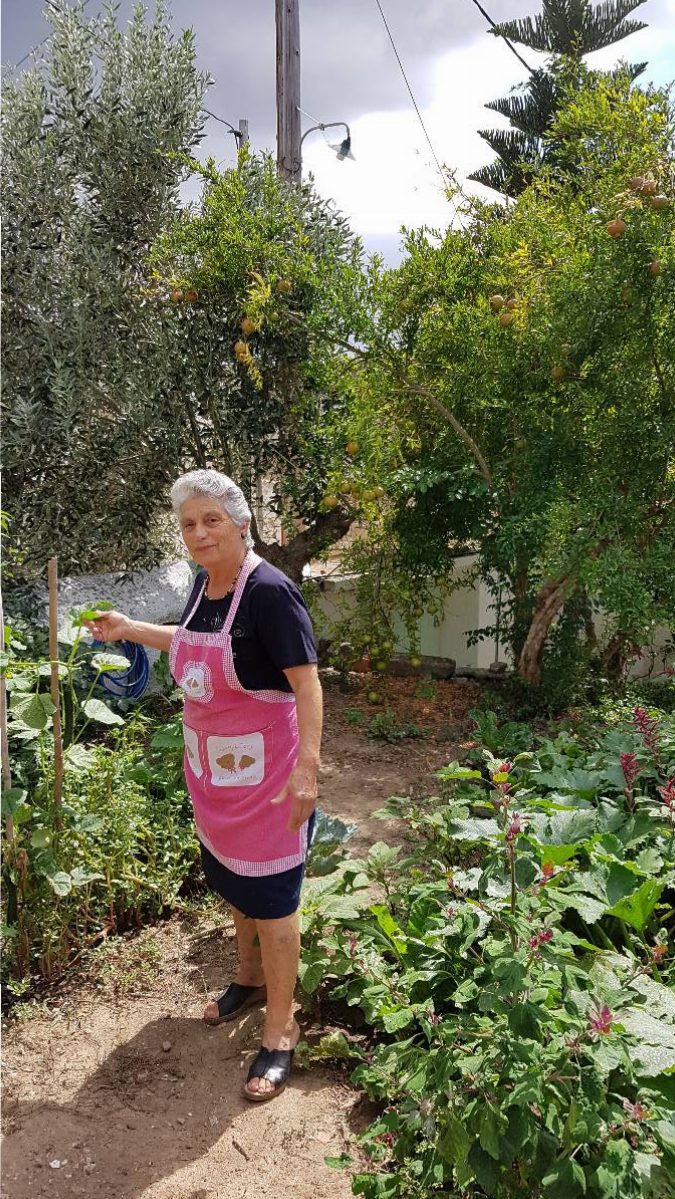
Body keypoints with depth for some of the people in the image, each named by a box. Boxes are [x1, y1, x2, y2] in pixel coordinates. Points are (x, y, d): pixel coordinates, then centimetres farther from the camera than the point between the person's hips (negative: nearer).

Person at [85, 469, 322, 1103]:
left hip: (262, 771, -8)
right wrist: (131, 629, 22)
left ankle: (280, 1030, 23)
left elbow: (307, 680, -23)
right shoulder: (205, 582, 2)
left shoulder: (269, 591, -22)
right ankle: (250, 978, 48)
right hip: (213, 764, 8)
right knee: (231, 878, 24)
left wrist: (307, 767, -28)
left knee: (270, 897, 5)